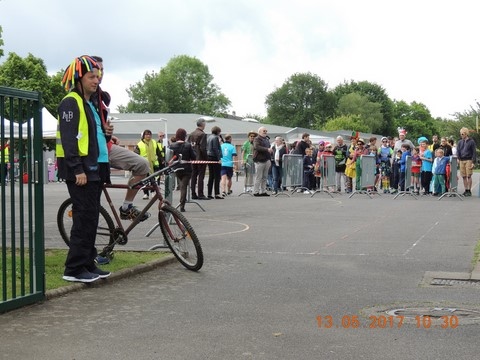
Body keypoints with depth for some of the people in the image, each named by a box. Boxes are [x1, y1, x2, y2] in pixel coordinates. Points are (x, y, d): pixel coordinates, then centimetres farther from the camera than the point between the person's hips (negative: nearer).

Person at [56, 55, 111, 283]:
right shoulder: (71, 102, -8)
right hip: (80, 170, -9)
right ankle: (74, 269, -5)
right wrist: (78, 169, -22)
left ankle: (88, 264, 17)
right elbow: (68, 138, -17)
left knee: (91, 218, 10)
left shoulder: (90, 104, 21)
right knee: (84, 218, -10)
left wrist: (105, 133, 11)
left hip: (94, 169, 9)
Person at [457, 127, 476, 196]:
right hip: (461, 161, 5)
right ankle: (466, 190, 11)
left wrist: (473, 162, -9)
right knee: (464, 176, 5)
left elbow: (474, 152, -2)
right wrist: (458, 158, -6)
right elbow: (458, 151, 12)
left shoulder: (471, 141, 0)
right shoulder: (460, 142, 13)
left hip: (468, 160, -4)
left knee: (469, 176, -6)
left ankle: (469, 190, -1)